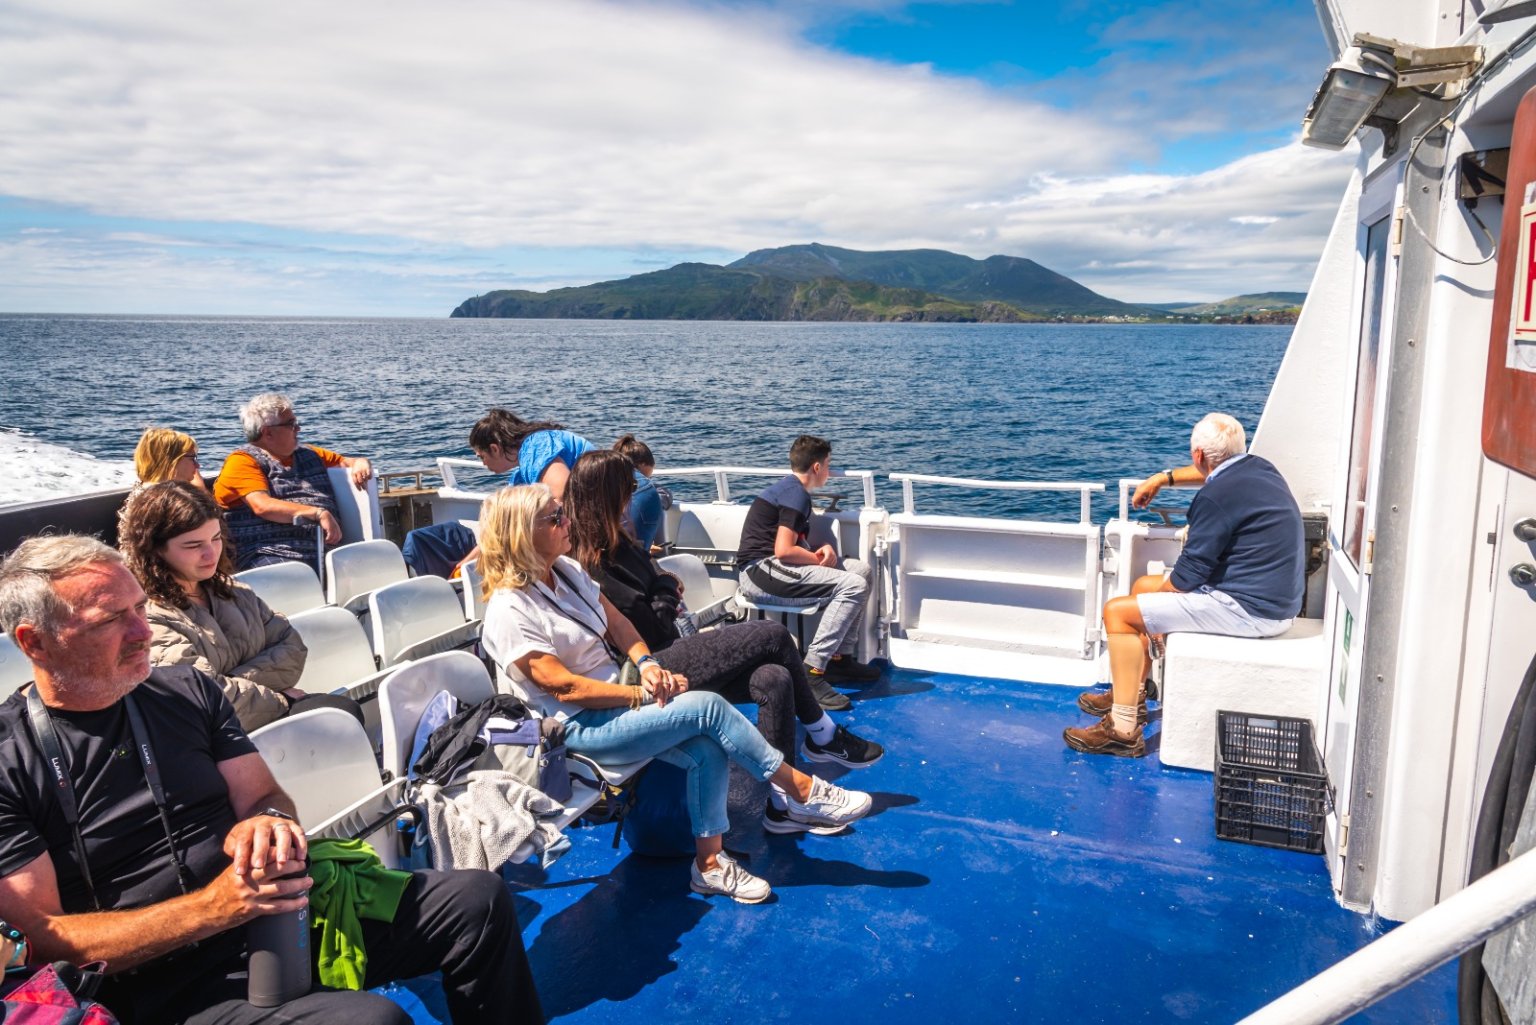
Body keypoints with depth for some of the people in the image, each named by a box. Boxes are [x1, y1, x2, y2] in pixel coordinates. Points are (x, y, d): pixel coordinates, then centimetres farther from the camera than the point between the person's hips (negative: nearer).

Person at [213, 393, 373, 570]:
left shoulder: (308, 455, 25)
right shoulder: (243, 461, 6)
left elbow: (347, 461, 37)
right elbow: (262, 506, -10)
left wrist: (360, 464, 12)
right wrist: (318, 513, -21)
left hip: (324, 551, 6)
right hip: (270, 555, -5)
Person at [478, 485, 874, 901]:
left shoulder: (568, 570, 4)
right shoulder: (509, 612, -19)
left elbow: (616, 621, 10)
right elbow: (566, 688, -21)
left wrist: (646, 663, -10)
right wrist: (644, 694, -19)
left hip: (617, 689, 8)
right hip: (579, 728, -8)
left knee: (707, 750, -15)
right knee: (708, 707, -21)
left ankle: (709, 863, -1)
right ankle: (803, 792, -8)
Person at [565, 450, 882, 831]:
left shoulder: (615, 544, 13)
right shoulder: (595, 564, -16)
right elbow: (654, 630, -15)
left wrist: (664, 587, 0)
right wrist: (667, 589, 1)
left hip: (666, 657, 9)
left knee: (774, 679, -9)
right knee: (773, 636, -13)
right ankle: (823, 735, 5)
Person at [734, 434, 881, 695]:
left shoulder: (787, 488, 20)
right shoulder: (797, 494, -12)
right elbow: (784, 550, -22)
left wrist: (824, 550, 5)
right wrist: (820, 558, -5)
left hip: (770, 567, 10)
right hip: (760, 572, -10)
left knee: (861, 570, 6)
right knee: (853, 585, -23)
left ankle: (840, 658, 3)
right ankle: (811, 671, -23)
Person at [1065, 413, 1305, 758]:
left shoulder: (1216, 496, -23)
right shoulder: (1258, 466, 5)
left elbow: (1188, 576, -18)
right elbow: (1218, 472, 32)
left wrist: (1166, 585, 2)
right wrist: (1164, 477, 30)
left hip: (1251, 609, -10)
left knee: (1118, 611, -9)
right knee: (1143, 586, 21)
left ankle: (1123, 730, -6)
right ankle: (1130, 695, 29)